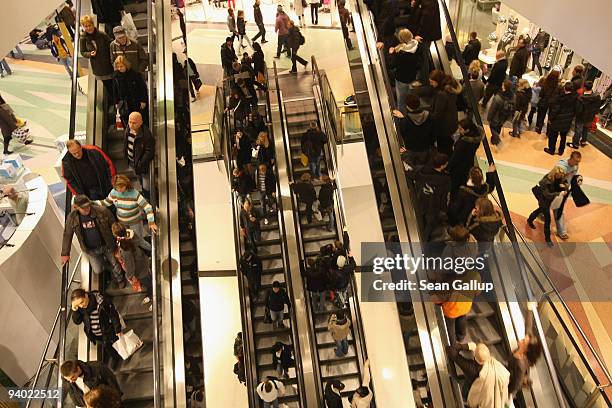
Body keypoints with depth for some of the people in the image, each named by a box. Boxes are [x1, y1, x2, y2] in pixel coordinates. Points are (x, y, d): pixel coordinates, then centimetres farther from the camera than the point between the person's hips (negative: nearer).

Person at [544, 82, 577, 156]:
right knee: (563, 136, 19)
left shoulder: (560, 98, -24)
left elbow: (555, 110, -19)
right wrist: (572, 117, 15)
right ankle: (561, 151, 29)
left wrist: (550, 118, -9)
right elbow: (575, 109, 2)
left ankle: (551, 150, 24)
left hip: (558, 120, -5)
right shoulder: (575, 98, -9)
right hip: (568, 121, 5)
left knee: (553, 135, 13)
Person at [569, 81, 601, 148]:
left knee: (578, 130, 16)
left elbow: (578, 110, -28)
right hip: (590, 118, 5)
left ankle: (575, 144, 31)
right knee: (586, 129, 29)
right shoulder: (597, 97, -17)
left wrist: (576, 114, -7)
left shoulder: (581, 98, -35)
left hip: (581, 118, -5)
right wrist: (593, 113, 13)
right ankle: (583, 141, 48)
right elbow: (598, 107, -2)